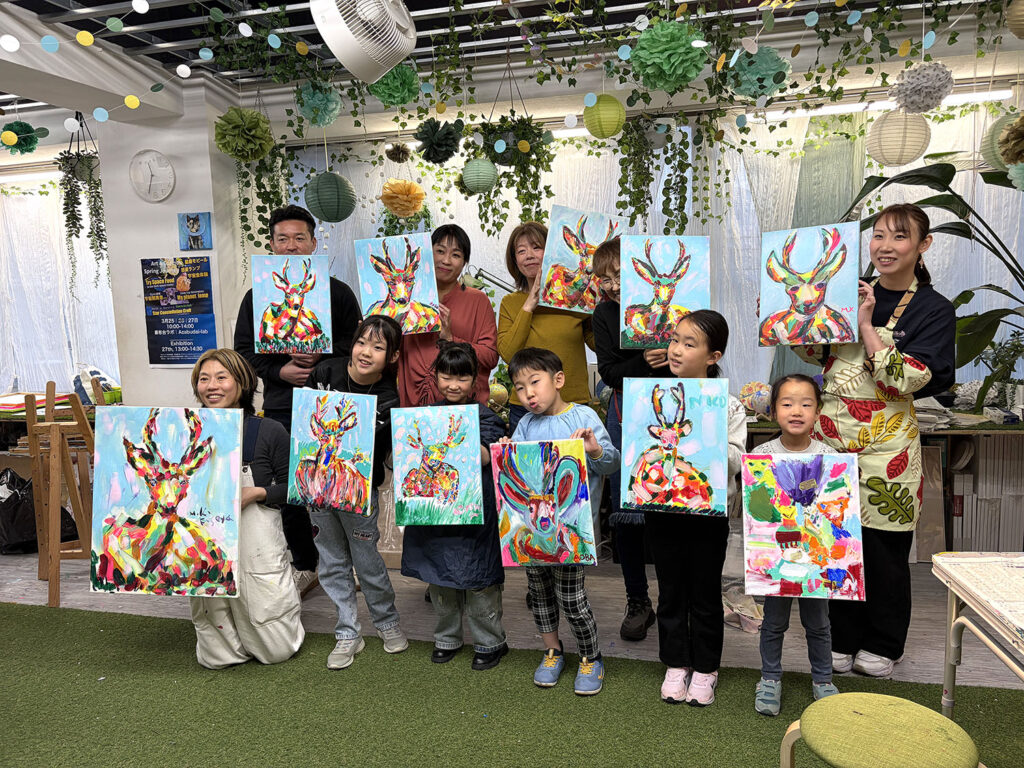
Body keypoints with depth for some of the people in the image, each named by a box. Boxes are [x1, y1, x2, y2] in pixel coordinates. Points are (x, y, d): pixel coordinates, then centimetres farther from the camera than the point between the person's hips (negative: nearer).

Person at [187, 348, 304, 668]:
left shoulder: (268, 432, -7)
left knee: (277, 650, 9)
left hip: (256, 543, -2)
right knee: (216, 658, 10)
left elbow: (291, 487, -2)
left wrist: (257, 493, -18)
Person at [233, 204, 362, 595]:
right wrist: (280, 371, -8)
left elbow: (356, 342, 0)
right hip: (281, 405, 2)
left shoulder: (338, 292, 6)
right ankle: (305, 566, 20)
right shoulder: (257, 296, 10)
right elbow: (244, 349, 7)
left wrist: (321, 355, -16)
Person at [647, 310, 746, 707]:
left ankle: (705, 669, 30)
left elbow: (735, 460, -9)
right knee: (671, 592, 13)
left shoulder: (728, 405, -4)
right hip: (663, 509, 2)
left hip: (709, 513, -2)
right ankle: (676, 665, 30)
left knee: (705, 595, 11)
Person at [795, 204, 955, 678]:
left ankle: (884, 645, 28)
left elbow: (905, 381, -15)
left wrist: (866, 326, -16)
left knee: (883, 548, 7)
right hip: (832, 435, 4)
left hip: (885, 445, -3)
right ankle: (842, 639, 26)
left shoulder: (934, 309, -3)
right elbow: (813, 352, 14)